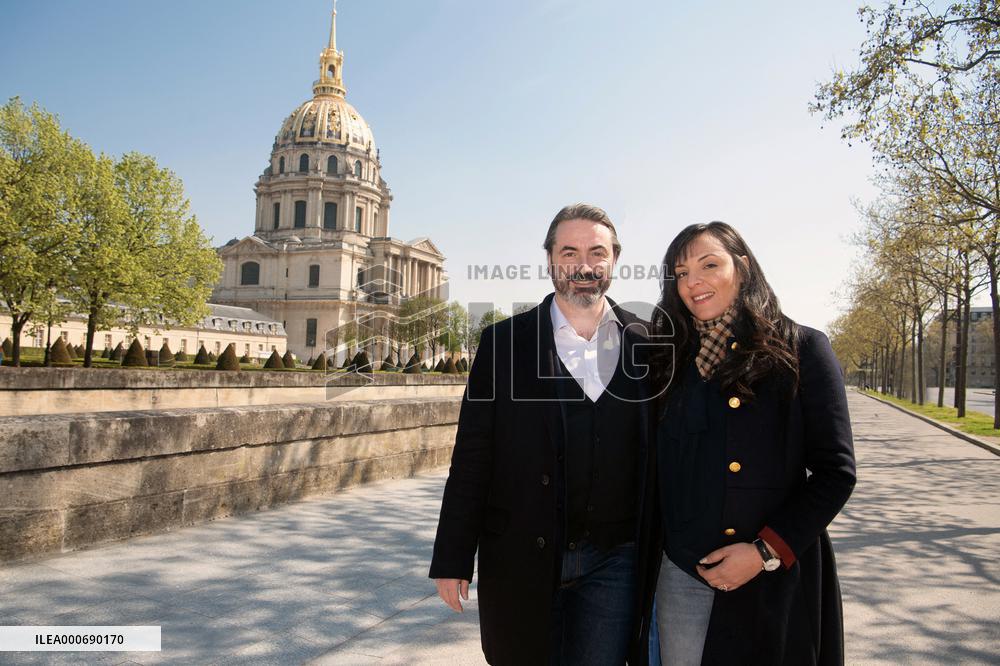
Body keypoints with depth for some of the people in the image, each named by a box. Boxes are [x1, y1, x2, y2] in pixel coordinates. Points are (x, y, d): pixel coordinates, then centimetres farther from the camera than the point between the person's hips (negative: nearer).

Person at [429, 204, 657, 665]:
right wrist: (452, 558, -3)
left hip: (612, 562, 1)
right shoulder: (504, 342, -2)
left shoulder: (646, 344, 1)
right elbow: (472, 456, -3)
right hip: (521, 558, 0)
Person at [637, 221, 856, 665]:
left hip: (773, 581, -3)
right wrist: (648, 557, 3)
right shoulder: (671, 361, 6)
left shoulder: (801, 350, -5)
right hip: (678, 575, 3)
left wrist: (766, 552, -14)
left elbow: (835, 471, -8)